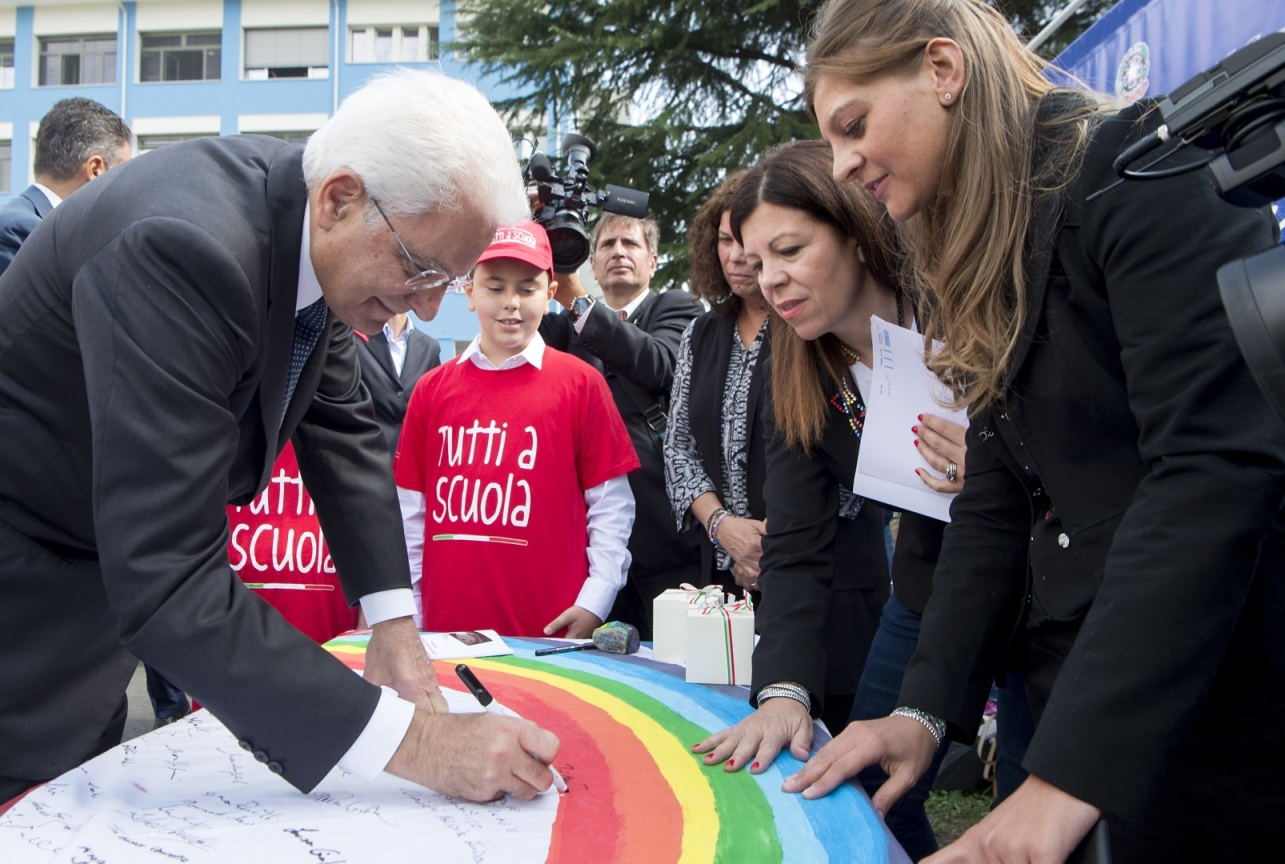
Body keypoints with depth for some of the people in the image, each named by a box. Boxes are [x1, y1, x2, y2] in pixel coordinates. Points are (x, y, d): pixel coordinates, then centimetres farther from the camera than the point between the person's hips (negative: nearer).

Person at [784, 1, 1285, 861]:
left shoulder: (1142, 170, -13)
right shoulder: (983, 262, 13)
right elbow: (995, 501, 8)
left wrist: (1069, 773, -26)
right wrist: (924, 709, -3)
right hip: (1078, 693, 8)